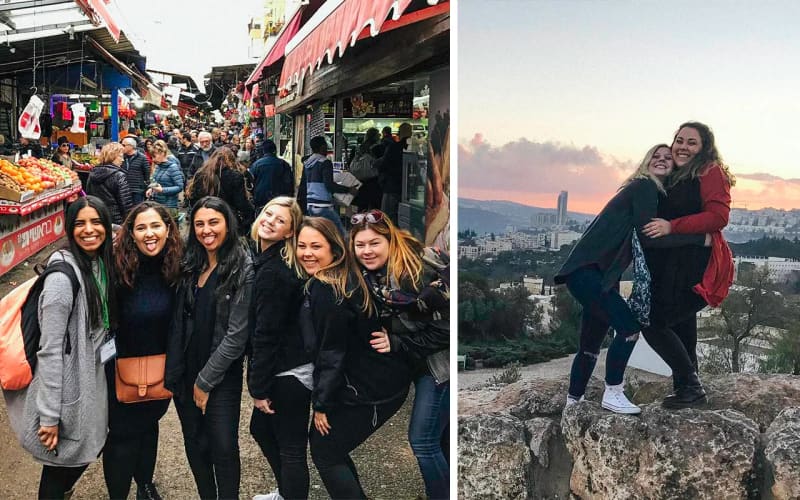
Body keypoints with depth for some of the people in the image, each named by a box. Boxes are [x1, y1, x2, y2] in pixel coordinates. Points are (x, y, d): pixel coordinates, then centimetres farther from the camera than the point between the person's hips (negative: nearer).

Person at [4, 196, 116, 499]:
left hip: (93, 380, 8)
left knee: (88, 450, 21)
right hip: (67, 388, -8)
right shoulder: (63, 276, -23)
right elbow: (50, 350, -22)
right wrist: (49, 415, -21)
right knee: (61, 463, 9)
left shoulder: (102, 265, 1)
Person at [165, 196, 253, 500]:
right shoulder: (190, 266, 5)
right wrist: (172, 372, 0)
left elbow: (237, 334, -15)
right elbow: (178, 322, 6)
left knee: (223, 447, 1)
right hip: (184, 372, 5)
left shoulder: (242, 269, -12)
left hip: (222, 375, -5)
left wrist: (205, 381, -12)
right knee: (195, 444, 14)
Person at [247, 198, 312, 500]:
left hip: (288, 374, -11)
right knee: (260, 429, 26)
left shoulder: (273, 271, -23)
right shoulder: (268, 260, 7)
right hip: (282, 368, 11)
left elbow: (266, 334, -21)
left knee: (291, 450, 2)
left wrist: (259, 387, -16)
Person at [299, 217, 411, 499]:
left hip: (373, 391, -9)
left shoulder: (325, 291, -21)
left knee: (324, 451, 5)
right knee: (332, 444, 20)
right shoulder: (347, 279, 7)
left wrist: (322, 404, -9)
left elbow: (332, 353, -18)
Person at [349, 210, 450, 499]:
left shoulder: (416, 272, -24)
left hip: (440, 364, -8)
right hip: (419, 364, 8)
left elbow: (445, 328, -23)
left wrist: (397, 344, -21)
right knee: (438, 439, 18)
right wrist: (380, 339, -11)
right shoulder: (369, 275, -1)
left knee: (422, 440, -5)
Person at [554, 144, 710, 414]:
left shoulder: (655, 193, 18)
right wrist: (700, 238, -15)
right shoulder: (644, 187, -9)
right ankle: (612, 394, -6)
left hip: (601, 275, 10)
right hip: (587, 270, -10)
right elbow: (648, 237, -17)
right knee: (629, 327, -16)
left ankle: (573, 401, 27)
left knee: (591, 344, 15)